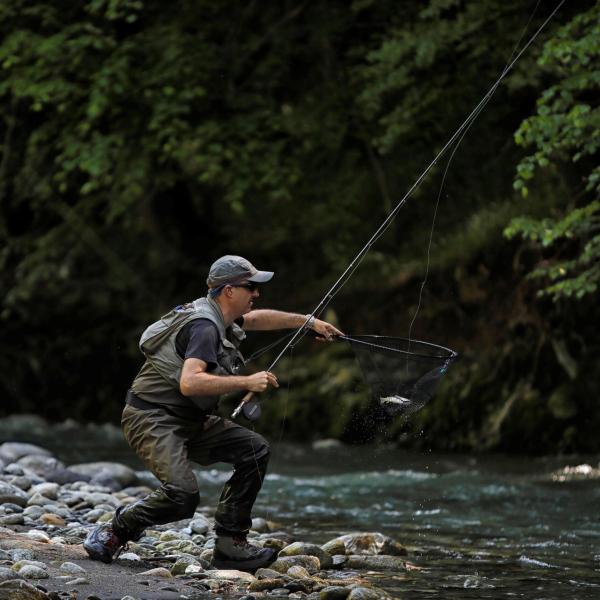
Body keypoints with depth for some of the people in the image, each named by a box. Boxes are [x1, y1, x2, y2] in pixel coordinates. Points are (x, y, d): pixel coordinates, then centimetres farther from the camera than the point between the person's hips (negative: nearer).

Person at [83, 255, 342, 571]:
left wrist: (310, 322, 32)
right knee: (182, 494, -28)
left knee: (255, 450, 3)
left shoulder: (218, 317, 10)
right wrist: (247, 383, -28)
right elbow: (189, 383, -34)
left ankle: (229, 545, 4)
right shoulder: (204, 327, -20)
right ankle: (114, 532, -4)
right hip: (152, 418, -10)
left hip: (189, 421, 10)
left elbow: (257, 319, 32)